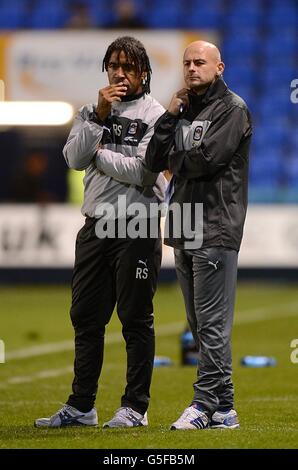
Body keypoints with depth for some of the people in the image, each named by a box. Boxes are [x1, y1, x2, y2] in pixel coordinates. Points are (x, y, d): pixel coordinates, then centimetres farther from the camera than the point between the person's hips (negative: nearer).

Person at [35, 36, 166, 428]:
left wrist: (100, 152, -5)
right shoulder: (91, 111, 14)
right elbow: (74, 158, -2)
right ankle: (80, 406, 17)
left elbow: (143, 173, -16)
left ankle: (135, 407, 5)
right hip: (95, 226, 6)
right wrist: (99, 116, -10)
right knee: (85, 317, 9)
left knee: (136, 319, -1)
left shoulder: (155, 115, -4)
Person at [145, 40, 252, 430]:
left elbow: (206, 158, -16)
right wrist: (170, 117, 0)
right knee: (199, 324, 8)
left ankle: (206, 404, -12)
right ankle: (223, 408, 12)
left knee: (212, 323, -10)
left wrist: (174, 160, 3)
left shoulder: (232, 109, -3)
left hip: (216, 229, -8)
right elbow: (154, 161, 10)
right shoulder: (184, 112, 20)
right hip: (184, 230, 8)